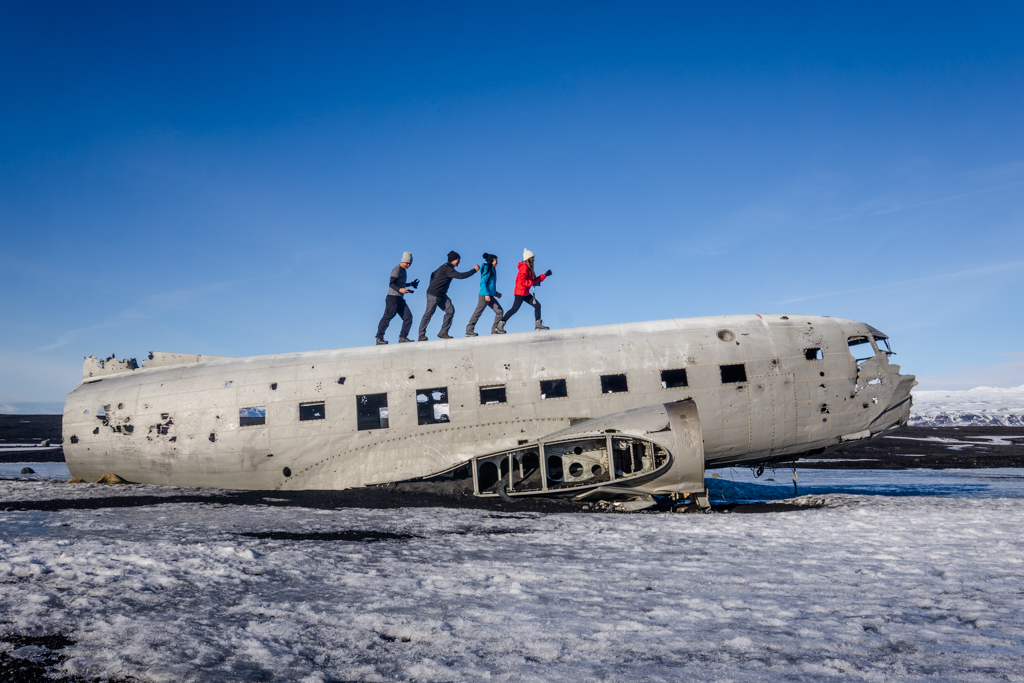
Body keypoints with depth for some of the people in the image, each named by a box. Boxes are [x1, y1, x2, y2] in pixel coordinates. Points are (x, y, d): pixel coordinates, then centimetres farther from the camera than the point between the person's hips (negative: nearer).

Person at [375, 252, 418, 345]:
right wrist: (400, 290, -38)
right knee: (387, 318, -5)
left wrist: (410, 284, 34)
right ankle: (379, 338, 2)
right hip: (393, 298, -9)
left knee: (408, 317, 0)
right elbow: (391, 284, -22)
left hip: (400, 299, 9)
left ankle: (403, 337, 1)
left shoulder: (403, 271, 18)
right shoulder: (396, 270, -11)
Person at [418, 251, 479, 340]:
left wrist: (432, 287, 20)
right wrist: (474, 270, -20)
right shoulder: (447, 269, -18)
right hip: (433, 295, -10)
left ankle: (443, 332, -1)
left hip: (441, 295, 10)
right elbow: (460, 276, -27)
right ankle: (421, 335, 3)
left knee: (450, 310, -1)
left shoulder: (445, 267, 14)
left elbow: (433, 274, 24)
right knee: (428, 313, -4)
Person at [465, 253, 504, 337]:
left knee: (500, 311, 0)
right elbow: (482, 283, -16)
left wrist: (496, 293, 25)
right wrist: (486, 294, -24)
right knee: (478, 313, -6)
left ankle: (495, 330, 2)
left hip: (490, 296, 9)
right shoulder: (487, 270, -7)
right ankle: (469, 331, -1)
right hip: (484, 295, -9)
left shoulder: (492, 270, 20)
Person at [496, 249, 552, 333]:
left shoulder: (529, 268, 16)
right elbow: (521, 281, -23)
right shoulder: (524, 267, -15)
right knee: (515, 309, -12)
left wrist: (545, 275, 18)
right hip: (520, 292, -10)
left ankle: (538, 324, 10)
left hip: (526, 293, 10)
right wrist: (533, 283, -21)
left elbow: (535, 279, 21)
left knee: (537, 305, 6)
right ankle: (499, 325, -8)